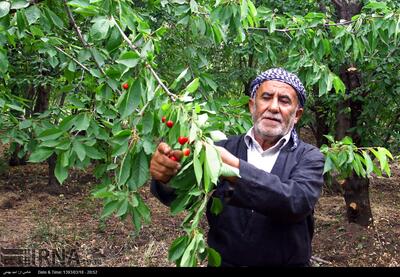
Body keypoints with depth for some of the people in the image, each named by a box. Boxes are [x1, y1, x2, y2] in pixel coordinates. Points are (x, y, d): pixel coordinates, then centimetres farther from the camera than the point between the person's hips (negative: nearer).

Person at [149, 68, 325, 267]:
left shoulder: (309, 157, -4)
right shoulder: (225, 148, 1)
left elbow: (298, 202, -22)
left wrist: (233, 168, -31)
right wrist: (167, 177, -30)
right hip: (223, 261, 2)